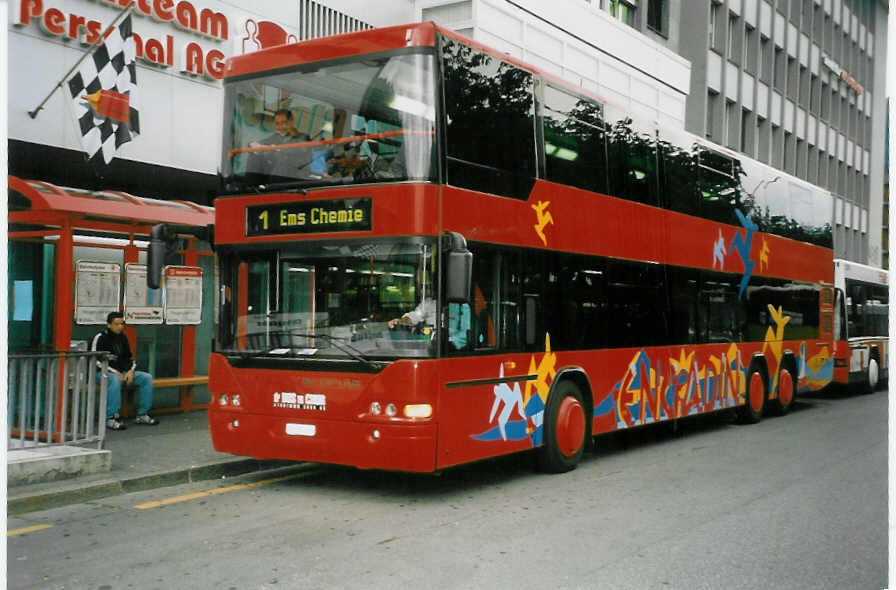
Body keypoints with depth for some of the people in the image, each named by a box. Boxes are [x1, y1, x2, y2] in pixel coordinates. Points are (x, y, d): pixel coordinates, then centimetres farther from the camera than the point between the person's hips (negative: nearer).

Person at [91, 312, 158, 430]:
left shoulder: (122, 337, 11)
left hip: (121, 372, 7)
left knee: (147, 378, -9)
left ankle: (142, 415, -5)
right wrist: (115, 372, -22)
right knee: (115, 379, -40)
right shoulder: (100, 338, -8)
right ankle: (110, 419, -38)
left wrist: (131, 371, -4)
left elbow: (130, 358, 17)